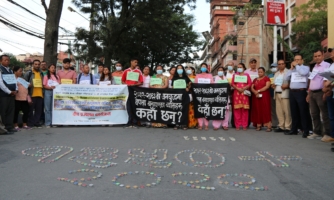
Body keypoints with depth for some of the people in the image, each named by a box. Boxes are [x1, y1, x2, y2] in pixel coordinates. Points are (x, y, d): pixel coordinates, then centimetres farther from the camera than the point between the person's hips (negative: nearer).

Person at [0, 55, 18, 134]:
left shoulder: (11, 70, 17)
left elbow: (14, 81, 16)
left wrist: (15, 90, -1)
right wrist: (9, 92, -13)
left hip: (12, 94, 7)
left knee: (11, 110, 6)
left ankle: (9, 127, 11)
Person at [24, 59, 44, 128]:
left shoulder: (42, 74, 16)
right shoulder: (28, 73, 2)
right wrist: (29, 85, -13)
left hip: (40, 94, 4)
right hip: (32, 94, -4)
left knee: (39, 110, 5)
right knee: (30, 109, 0)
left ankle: (36, 122, 13)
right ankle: (30, 122, 9)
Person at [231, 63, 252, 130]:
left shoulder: (246, 75, 13)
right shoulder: (235, 75, 16)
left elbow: (250, 83, 2)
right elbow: (232, 83, 5)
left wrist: (244, 88, -13)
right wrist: (237, 88, -11)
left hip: (244, 93, -1)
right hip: (236, 93, 1)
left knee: (245, 109, -3)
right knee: (237, 109, -4)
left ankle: (245, 125, 1)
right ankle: (237, 125, 0)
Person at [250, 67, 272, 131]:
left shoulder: (266, 78, 4)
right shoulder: (255, 79, 18)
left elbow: (267, 86, -10)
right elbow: (252, 88, 9)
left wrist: (258, 91, -11)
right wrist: (255, 92, -10)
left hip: (264, 96, -5)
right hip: (256, 97, 5)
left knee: (266, 110, -9)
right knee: (257, 110, 3)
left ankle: (269, 126, -11)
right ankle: (258, 125, 6)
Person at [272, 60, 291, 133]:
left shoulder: (288, 72, 1)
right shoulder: (276, 73, 23)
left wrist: (286, 86, -22)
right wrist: (273, 85, 5)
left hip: (284, 94, -6)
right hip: (277, 94, 7)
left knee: (286, 111, -7)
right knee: (279, 111, 6)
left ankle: (287, 127, -3)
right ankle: (281, 126, 13)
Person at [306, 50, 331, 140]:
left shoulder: (326, 65, -5)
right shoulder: (314, 67, 19)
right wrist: (309, 94, 19)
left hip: (321, 92, -8)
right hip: (312, 93, 8)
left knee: (325, 114, -2)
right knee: (314, 114, 11)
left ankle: (327, 133, 4)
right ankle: (316, 132, 19)